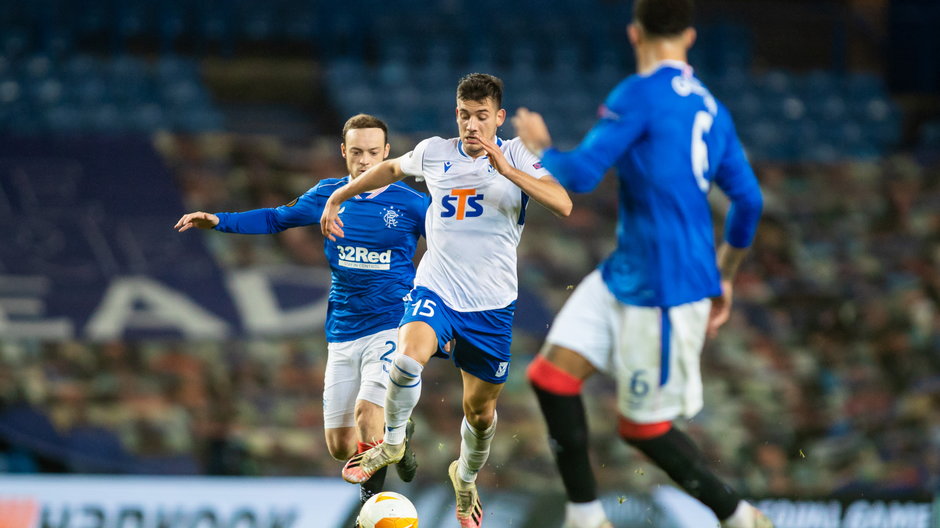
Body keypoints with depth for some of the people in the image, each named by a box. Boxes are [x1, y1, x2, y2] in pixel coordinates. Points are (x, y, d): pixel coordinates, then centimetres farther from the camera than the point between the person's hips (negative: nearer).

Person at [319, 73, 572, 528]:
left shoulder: (515, 156, -6)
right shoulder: (434, 153, 1)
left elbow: (562, 205, -20)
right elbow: (393, 169, 24)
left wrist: (506, 169, -29)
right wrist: (338, 198, 27)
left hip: (492, 304, 0)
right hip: (435, 290, 0)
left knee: (480, 410, 11)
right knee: (409, 358, -31)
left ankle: (466, 475, 43)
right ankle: (392, 443, -5)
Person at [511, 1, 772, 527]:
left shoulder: (639, 95, -15)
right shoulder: (710, 109, 10)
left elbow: (581, 174, -18)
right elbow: (749, 201, 15)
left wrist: (540, 148, 3)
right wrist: (723, 280, 27)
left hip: (664, 292, -8)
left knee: (644, 427, 4)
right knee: (552, 375, 3)